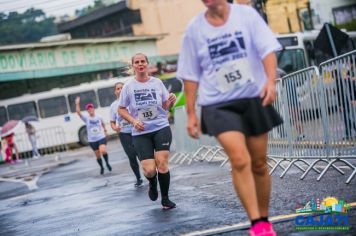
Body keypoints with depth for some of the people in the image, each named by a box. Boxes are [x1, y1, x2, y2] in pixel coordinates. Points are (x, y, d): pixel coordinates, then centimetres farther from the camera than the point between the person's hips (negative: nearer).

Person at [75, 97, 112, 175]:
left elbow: (103, 124, 21)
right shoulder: (86, 118, -6)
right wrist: (77, 104, -29)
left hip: (101, 138, -1)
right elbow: (78, 112, -19)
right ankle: (101, 167, 31)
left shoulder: (99, 117, 0)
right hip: (92, 140, 1)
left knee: (103, 151, -25)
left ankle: (107, 163, -1)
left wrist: (104, 130, 27)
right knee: (98, 155, 8)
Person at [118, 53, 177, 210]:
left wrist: (171, 102, -10)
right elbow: (121, 109, 7)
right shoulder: (129, 86, 1)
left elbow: (165, 106, 12)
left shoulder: (157, 83, 5)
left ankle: (165, 199, 7)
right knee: (149, 170, -9)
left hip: (161, 128, 1)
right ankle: (152, 184, 28)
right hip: (140, 133, -1)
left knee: (162, 163, -11)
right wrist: (133, 121, -9)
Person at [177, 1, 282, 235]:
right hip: (219, 105, -1)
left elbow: (267, 49, -9)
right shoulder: (195, 28, 1)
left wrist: (271, 81, -27)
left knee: (259, 163, 9)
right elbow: (191, 75, 6)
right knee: (239, 160, -20)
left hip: (254, 99, 1)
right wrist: (191, 114, 4)